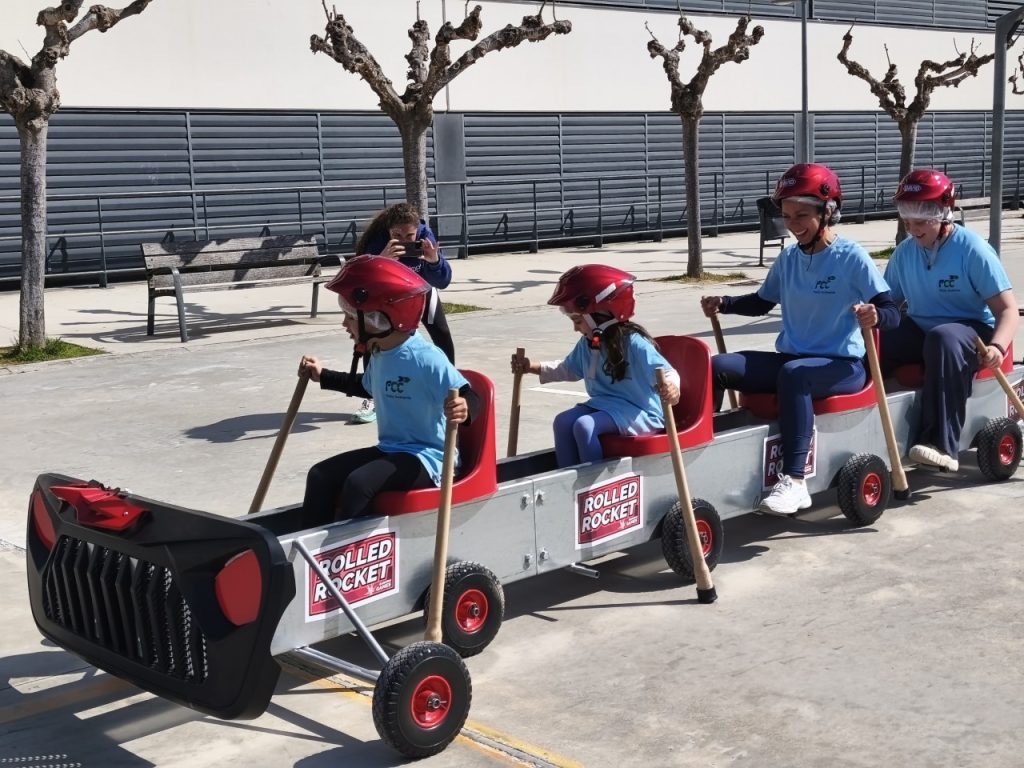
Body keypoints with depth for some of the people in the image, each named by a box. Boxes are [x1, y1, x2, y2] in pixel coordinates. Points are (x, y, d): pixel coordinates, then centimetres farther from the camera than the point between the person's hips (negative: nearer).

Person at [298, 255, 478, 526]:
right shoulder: (379, 355, 6)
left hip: (427, 457, -9)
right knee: (320, 475, -1)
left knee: (359, 483, -30)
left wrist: (463, 409, -51)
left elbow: (470, 398, -27)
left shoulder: (426, 359, -22)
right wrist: (323, 376, 31)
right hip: (390, 451, 9)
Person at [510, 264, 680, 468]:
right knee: (563, 421, -13)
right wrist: (533, 367, 19)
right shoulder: (587, 344, 8)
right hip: (603, 404, 8)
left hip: (638, 412, -8)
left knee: (584, 426, -28)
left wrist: (671, 387, -49)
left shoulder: (634, 343, -18)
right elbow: (568, 369, 27)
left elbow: (666, 372, -24)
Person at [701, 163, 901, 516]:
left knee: (793, 374, -39)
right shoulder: (788, 259, 8)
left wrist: (875, 315, -37)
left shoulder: (852, 257, -9)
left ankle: (794, 482, -39)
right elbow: (762, 302, 24)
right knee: (718, 366, -15)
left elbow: (892, 311, -14)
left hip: (842, 365, -6)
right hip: (791, 357, 6)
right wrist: (724, 304, 7)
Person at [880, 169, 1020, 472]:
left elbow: (1007, 309, -12)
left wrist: (997, 346, -32)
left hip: (970, 330, -4)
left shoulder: (972, 250, -10)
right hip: (919, 330, 5)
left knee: (943, 338, -41)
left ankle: (942, 445, -44)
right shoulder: (904, 253, 5)